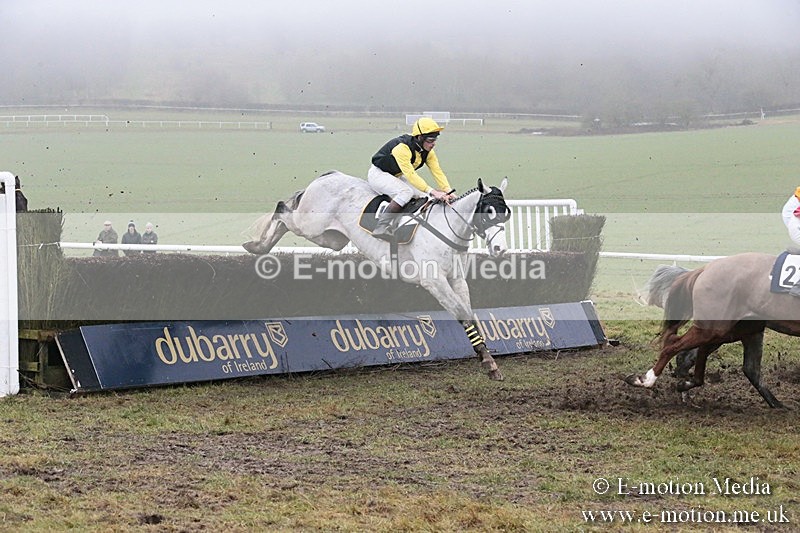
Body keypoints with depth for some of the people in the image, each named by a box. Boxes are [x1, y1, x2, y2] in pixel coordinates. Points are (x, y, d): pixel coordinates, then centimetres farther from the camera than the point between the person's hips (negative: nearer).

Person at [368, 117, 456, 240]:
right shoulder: (402, 148, -33)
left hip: (397, 177, 9)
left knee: (425, 196, -2)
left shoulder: (428, 152, -7)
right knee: (406, 192, -32)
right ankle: (382, 227, -34)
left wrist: (448, 192, -28)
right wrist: (432, 191, -47)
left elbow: (438, 172, -12)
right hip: (378, 174, -9)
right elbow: (410, 175, -41)